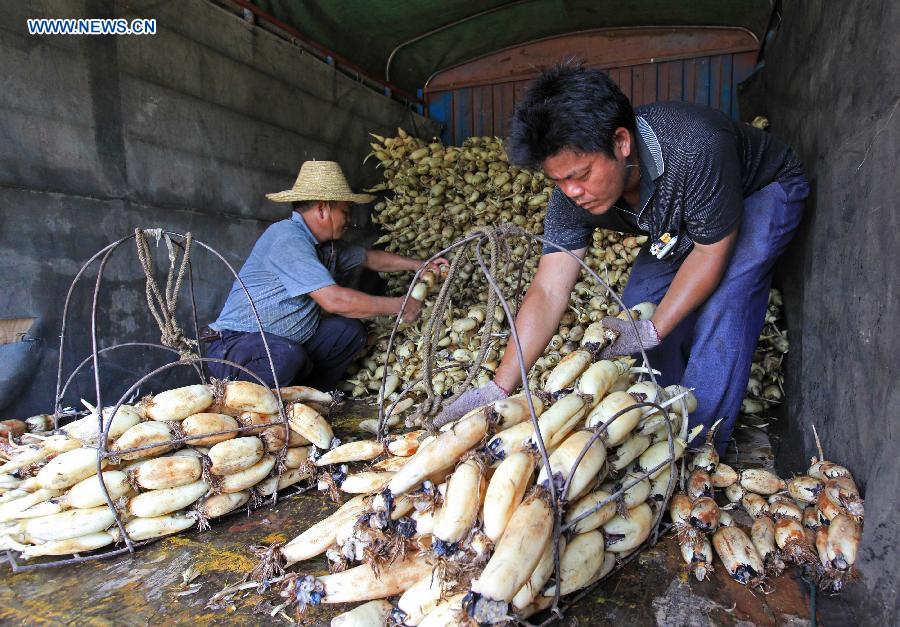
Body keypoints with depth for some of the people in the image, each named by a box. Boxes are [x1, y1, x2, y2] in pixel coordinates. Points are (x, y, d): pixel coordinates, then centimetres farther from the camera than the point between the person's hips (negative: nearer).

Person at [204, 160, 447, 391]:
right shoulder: (287, 239, -22)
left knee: (351, 330, -6)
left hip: (290, 343, 9)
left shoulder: (327, 244, 8)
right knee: (286, 355, -38)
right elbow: (333, 299, -29)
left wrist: (415, 264, 15)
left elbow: (368, 257, 25)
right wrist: (397, 306, -21)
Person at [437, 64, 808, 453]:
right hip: (682, 219, 5)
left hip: (762, 192, -5)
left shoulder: (694, 148, -43)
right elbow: (548, 292, -30)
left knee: (722, 301, -25)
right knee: (640, 305, -6)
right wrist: (499, 389, -35)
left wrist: (655, 330, -30)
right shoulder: (571, 195, -27)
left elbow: (712, 251, -29)